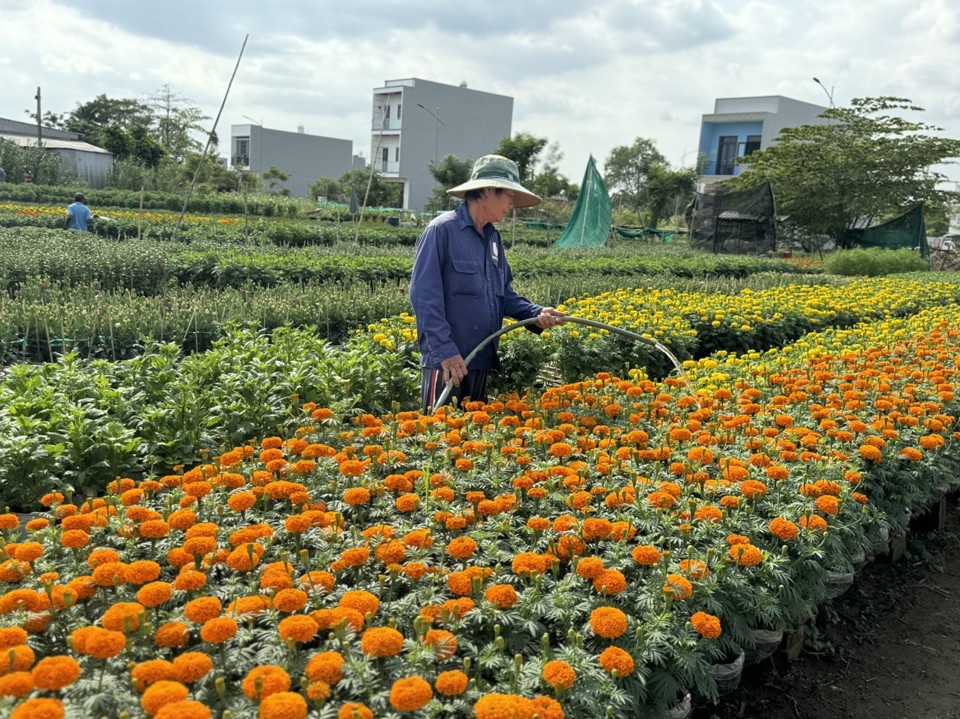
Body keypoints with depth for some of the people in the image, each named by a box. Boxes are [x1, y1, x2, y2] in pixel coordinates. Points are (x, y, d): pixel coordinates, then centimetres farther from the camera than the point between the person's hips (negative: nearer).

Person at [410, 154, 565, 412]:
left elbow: (504, 293, 18)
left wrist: (536, 314, 0)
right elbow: (423, 295, -16)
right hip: (446, 361, -8)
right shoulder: (442, 230, -10)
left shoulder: (494, 238, 14)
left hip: (482, 360, 8)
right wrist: (445, 349, -21)